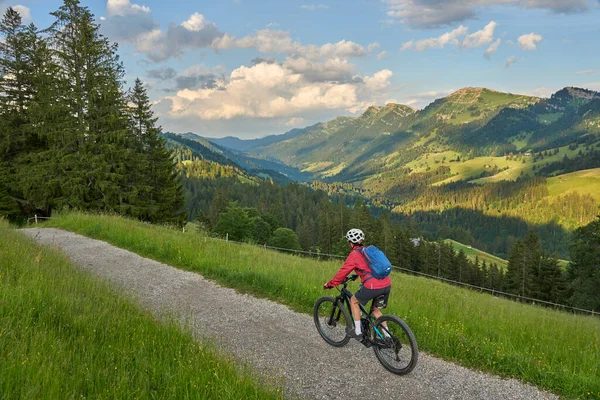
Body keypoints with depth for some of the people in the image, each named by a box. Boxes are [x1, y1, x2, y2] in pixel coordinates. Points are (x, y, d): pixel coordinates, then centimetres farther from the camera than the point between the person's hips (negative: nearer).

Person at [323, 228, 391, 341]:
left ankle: (358, 332, 19)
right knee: (375, 309, 27)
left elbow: (342, 272, 3)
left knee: (353, 301, 17)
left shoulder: (354, 254, 1)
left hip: (373, 286, -7)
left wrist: (329, 284, 15)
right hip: (387, 284, 7)